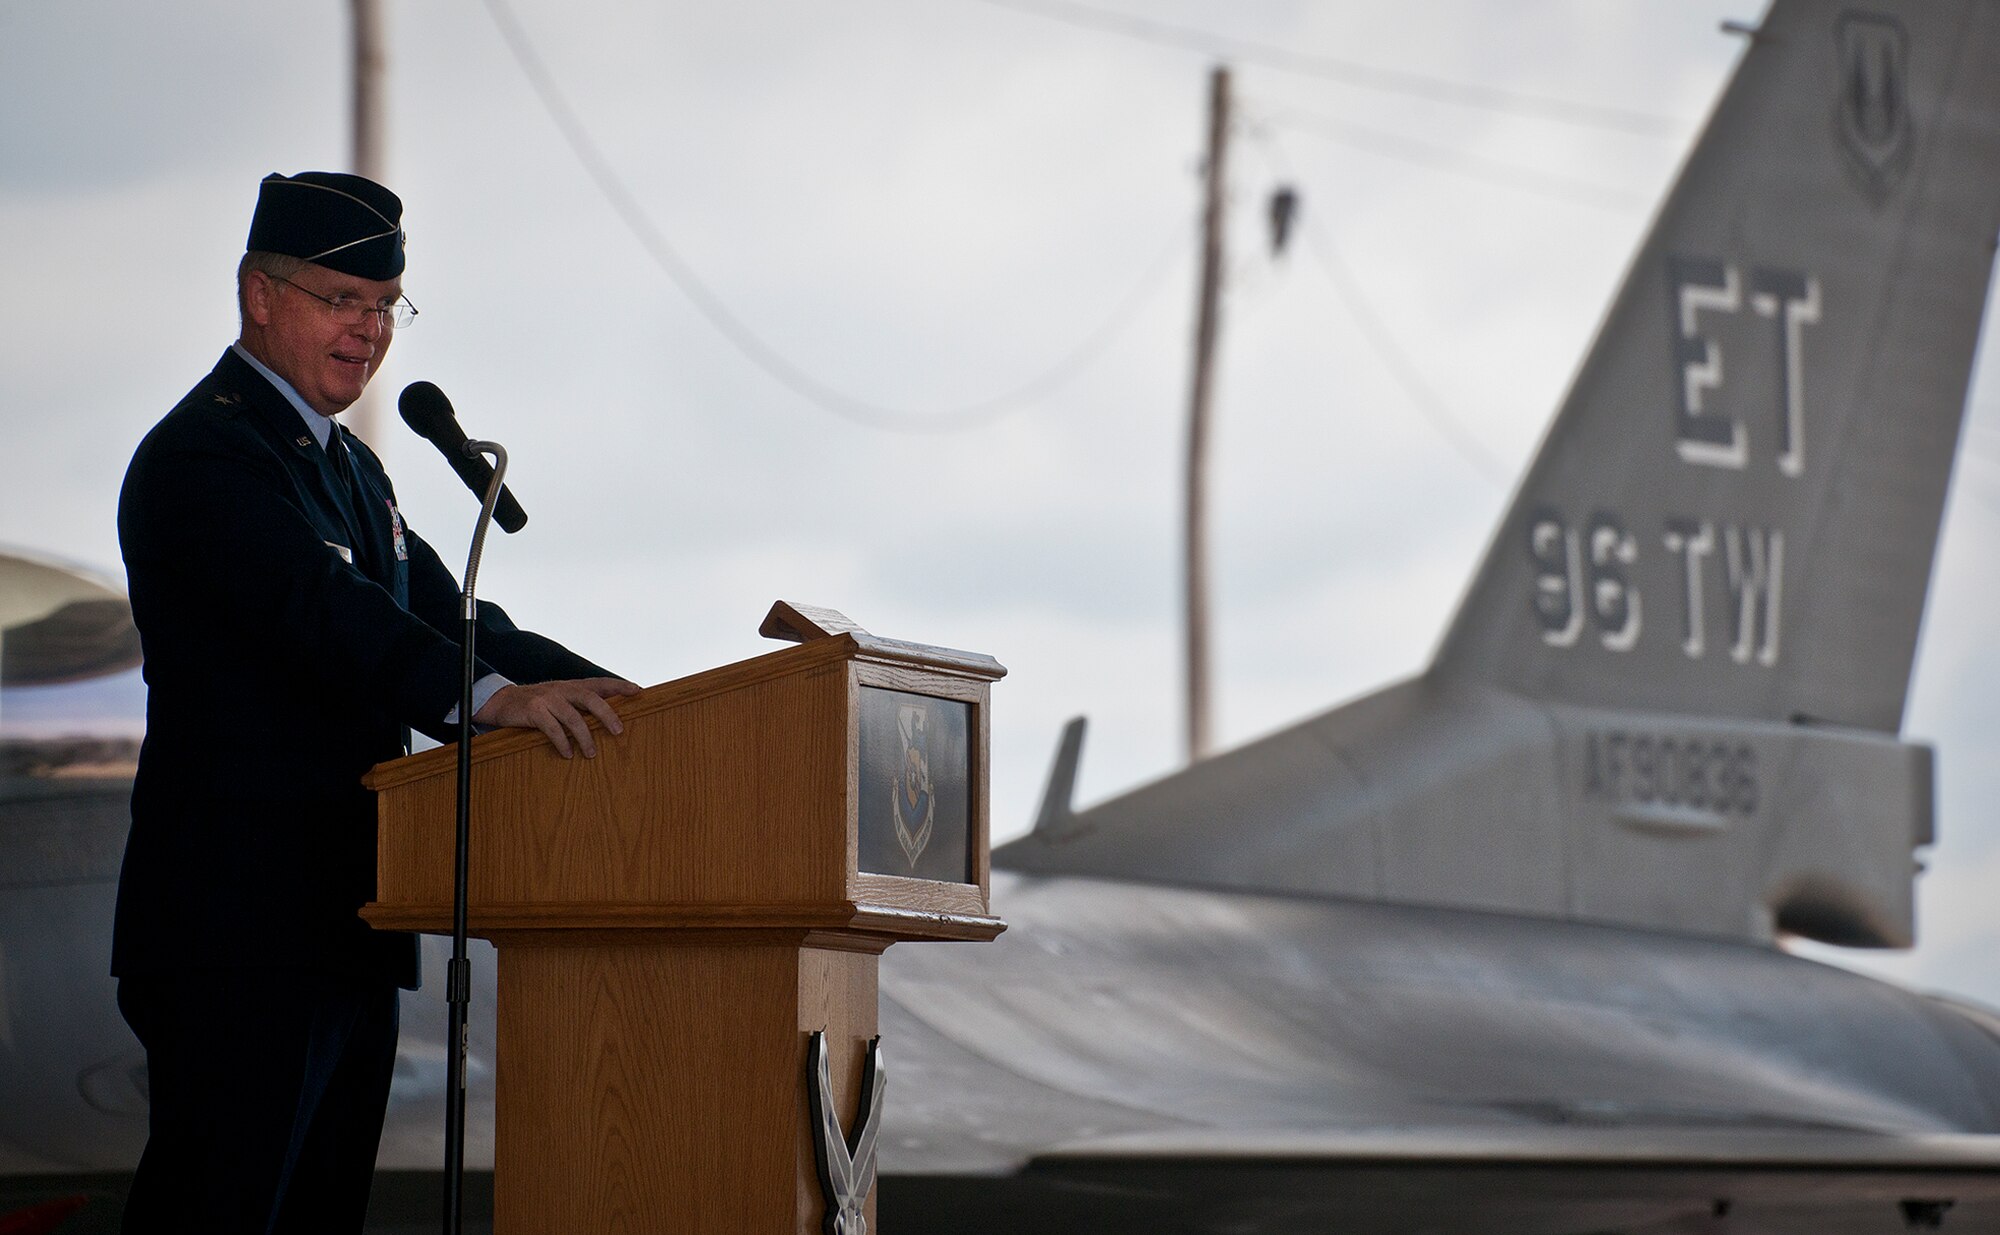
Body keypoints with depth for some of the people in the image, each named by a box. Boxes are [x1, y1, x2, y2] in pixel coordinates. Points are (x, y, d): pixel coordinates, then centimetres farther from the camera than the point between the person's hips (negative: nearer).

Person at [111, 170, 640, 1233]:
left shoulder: (345, 464, 21)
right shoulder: (203, 455, -11)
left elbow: (444, 615, 17)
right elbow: (315, 608, -27)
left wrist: (621, 702, 1)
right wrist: (491, 696, -42)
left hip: (343, 933, 10)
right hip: (240, 934, -10)